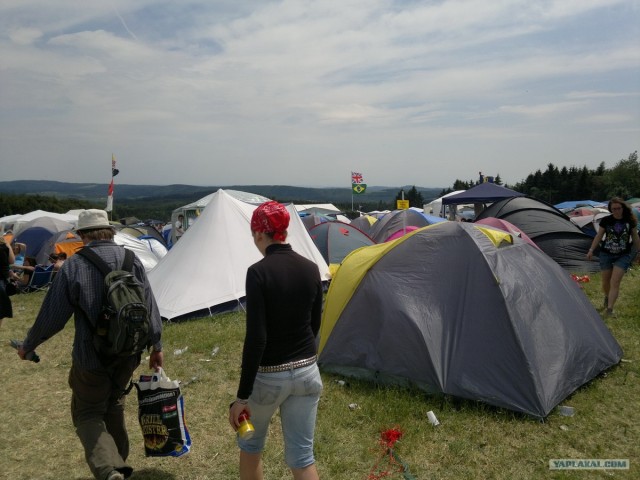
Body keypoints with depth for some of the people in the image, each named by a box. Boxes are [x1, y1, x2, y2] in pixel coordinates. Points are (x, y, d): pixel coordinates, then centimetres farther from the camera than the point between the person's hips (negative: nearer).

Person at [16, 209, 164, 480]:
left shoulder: (74, 266, -13)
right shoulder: (132, 261, -3)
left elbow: (51, 317, -8)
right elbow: (150, 307, -1)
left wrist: (27, 346, 10)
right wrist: (156, 346, 10)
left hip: (91, 356, -4)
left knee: (87, 413, 12)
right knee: (113, 405, 26)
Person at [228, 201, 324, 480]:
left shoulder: (258, 272, -18)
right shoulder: (311, 268, -1)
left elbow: (256, 337, -21)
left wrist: (242, 396, -14)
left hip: (268, 375, -4)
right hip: (307, 372, 4)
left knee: (250, 444, 24)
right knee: (302, 455, 14)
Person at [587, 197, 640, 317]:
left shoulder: (630, 221, -4)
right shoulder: (606, 220, -5)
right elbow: (599, 236, 3)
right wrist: (591, 250, -1)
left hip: (623, 256, -1)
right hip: (606, 254, 1)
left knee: (615, 282, -12)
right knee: (606, 282, 10)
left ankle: (609, 309, -13)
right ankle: (607, 297, 41)